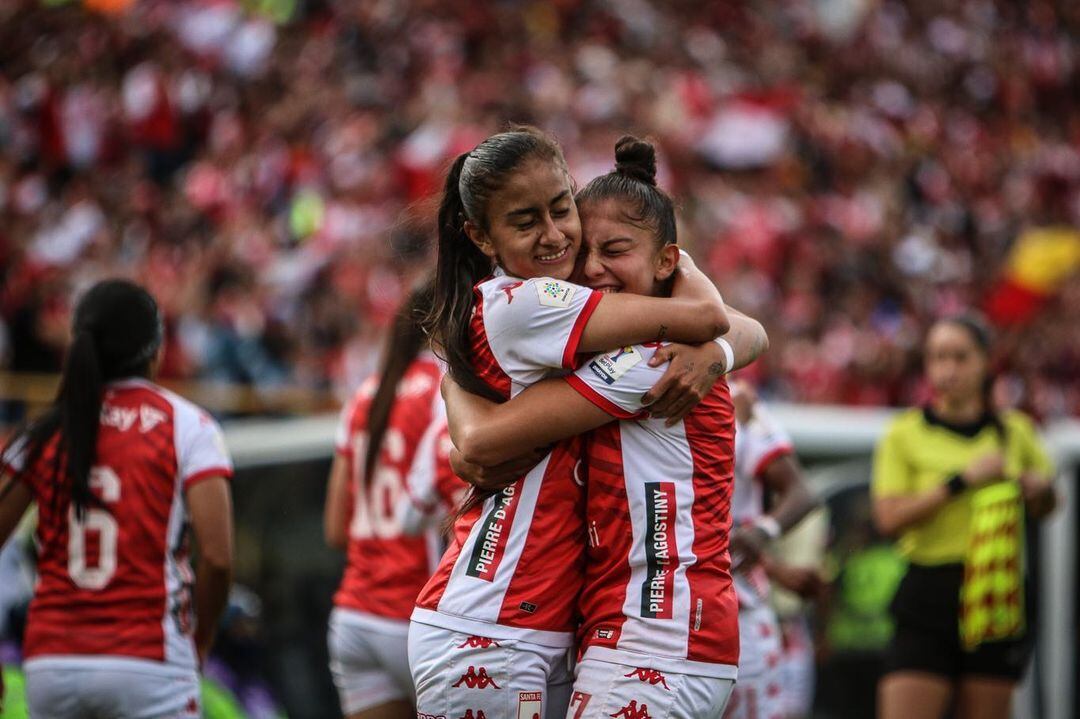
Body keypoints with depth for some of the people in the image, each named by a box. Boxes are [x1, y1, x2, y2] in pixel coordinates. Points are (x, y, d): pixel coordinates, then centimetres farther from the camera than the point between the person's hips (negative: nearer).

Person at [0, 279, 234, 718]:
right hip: (148, 662, -4)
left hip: (50, 663, 4)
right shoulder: (186, 425, -2)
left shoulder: (45, 433, 8)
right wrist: (200, 640, 6)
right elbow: (217, 556, -10)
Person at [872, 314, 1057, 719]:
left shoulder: (1014, 431, 11)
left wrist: (1040, 489, 3)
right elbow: (889, 517, -10)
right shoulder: (905, 435, 2)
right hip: (929, 596, -2)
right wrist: (962, 480, -15)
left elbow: (1043, 510, 26)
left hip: (997, 597, 2)